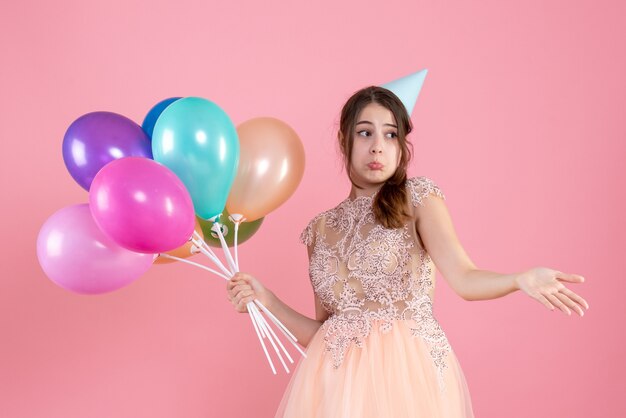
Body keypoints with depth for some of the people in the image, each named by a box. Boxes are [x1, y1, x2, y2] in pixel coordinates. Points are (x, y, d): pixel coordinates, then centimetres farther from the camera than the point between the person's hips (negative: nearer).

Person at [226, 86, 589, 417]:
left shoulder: (417, 197, 1)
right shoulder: (321, 229, 12)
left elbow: (463, 278, -16)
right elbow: (322, 332, 11)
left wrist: (523, 279, -34)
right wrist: (268, 301, 1)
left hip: (410, 373, -3)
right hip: (337, 380, 4)